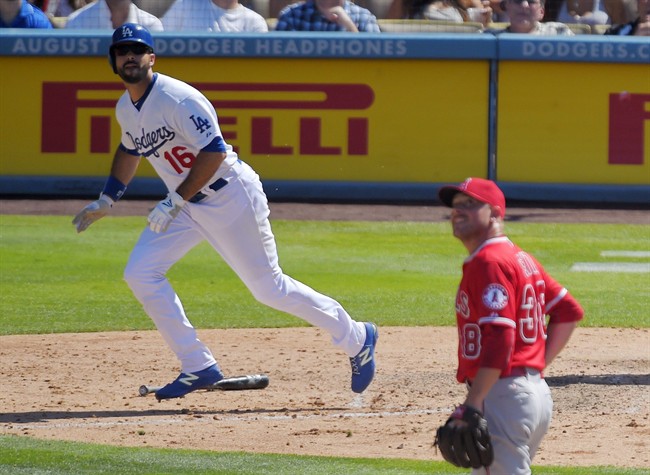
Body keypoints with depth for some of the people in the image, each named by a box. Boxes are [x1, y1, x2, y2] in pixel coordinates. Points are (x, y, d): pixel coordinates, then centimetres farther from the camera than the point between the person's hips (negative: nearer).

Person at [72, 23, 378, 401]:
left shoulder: (177, 98, -23)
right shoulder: (126, 108, 5)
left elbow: (214, 152, -28)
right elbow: (131, 150, 25)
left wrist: (176, 202, -28)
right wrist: (106, 201, 18)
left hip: (231, 197, -8)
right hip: (186, 204, 8)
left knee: (269, 288, -3)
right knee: (141, 274, -4)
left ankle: (357, 339, 15)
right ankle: (199, 368, 1)